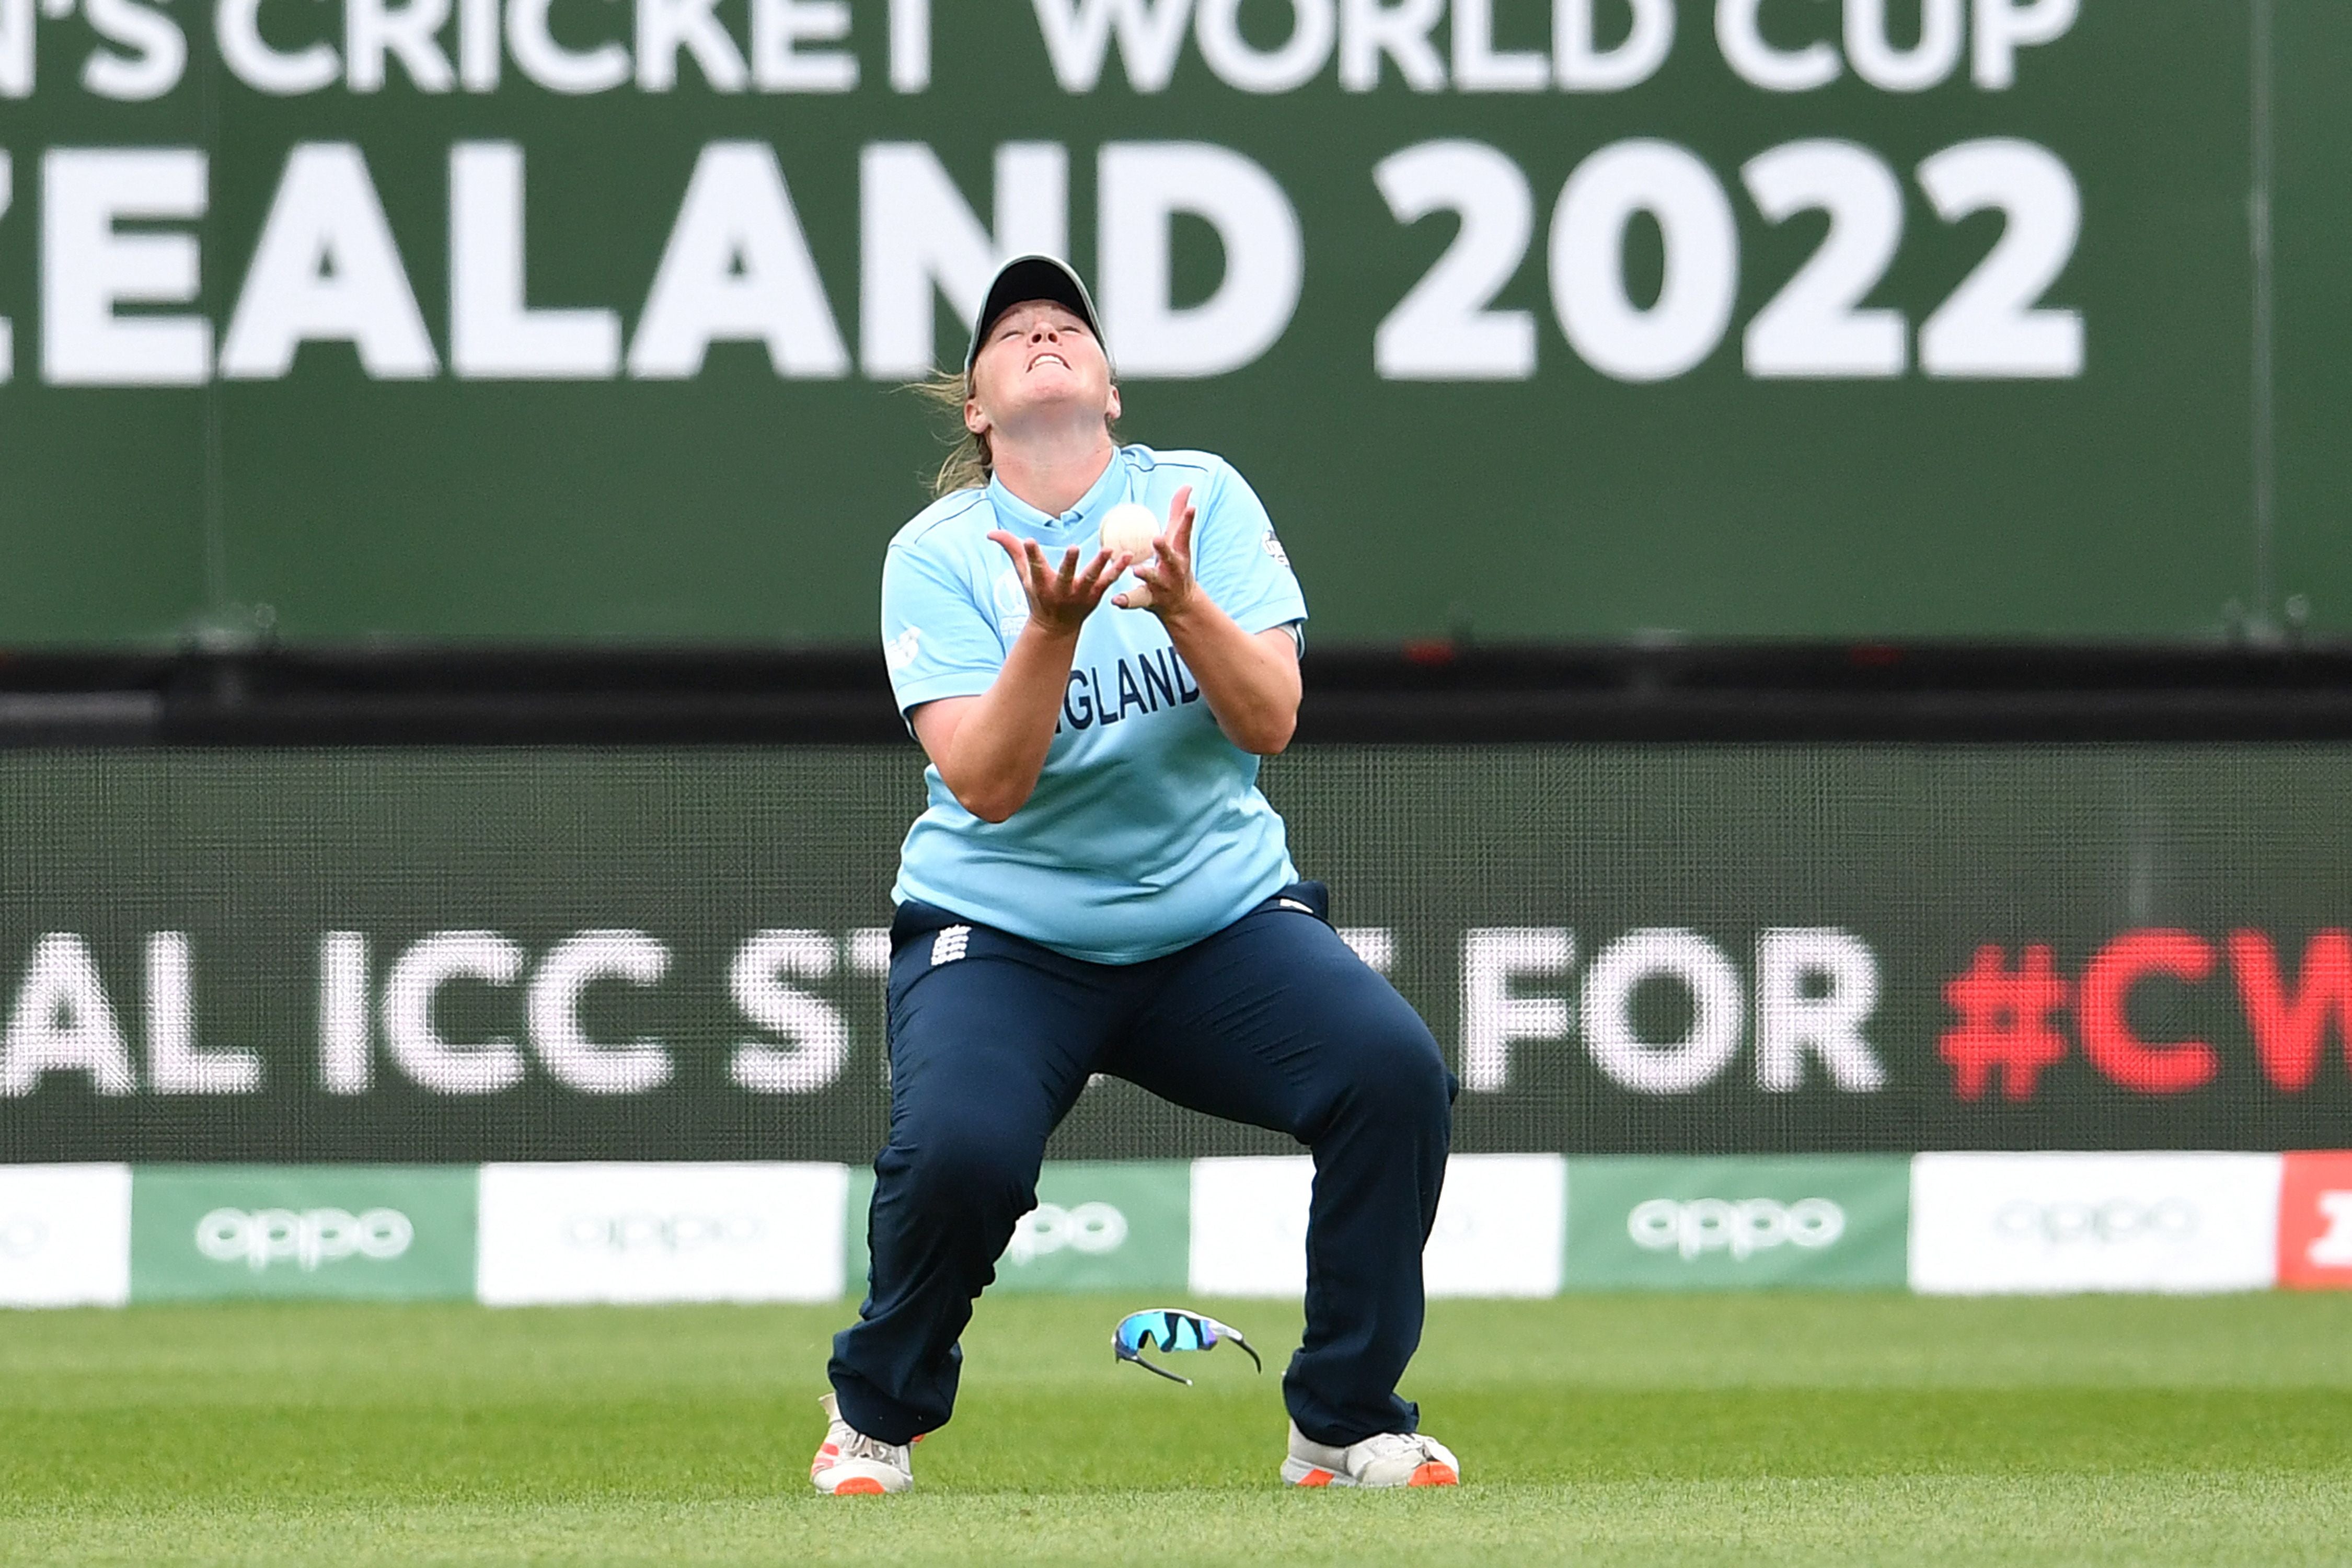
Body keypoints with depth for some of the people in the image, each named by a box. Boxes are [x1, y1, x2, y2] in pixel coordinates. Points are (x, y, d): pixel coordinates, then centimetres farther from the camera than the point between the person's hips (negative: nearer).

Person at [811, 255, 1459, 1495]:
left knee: (1396, 1070, -23)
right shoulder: (935, 554, -4)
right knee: (959, 1148, -31)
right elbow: (987, 784, -15)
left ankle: (1346, 1425, -6)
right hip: (1002, 928, -2)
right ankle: (877, 1414, 0)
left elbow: (1269, 721, -8)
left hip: (1219, 913, 2)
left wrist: (1180, 601, -25)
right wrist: (1051, 626, -30)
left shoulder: (1201, 498, 1)